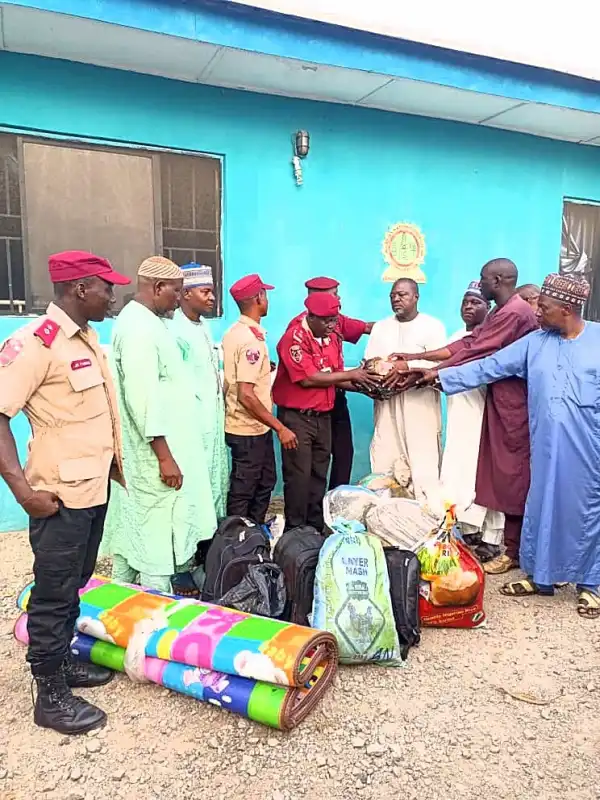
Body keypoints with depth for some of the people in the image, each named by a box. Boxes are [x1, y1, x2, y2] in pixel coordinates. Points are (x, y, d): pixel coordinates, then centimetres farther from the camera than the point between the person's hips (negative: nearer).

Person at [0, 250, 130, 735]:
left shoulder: (88, 338, 10)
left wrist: (113, 461, 19)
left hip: (94, 488, 9)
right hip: (61, 495, -8)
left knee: (75, 585, 20)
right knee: (54, 593, 5)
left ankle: (63, 661, 37)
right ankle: (50, 696, 19)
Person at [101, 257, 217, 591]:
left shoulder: (147, 322, 13)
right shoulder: (139, 327, -19)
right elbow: (142, 398, -25)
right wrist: (165, 456, -24)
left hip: (154, 451, 11)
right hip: (155, 454, -11)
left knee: (135, 532, 18)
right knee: (157, 541, -1)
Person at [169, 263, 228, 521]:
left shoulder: (203, 325, 11)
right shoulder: (176, 331, -17)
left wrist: (220, 405, 11)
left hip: (214, 417, 9)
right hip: (195, 421, -9)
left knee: (217, 478, 17)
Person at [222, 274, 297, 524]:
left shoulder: (234, 332, 7)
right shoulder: (251, 340, -22)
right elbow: (246, 395, -26)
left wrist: (264, 369, 25)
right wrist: (280, 428, -23)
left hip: (253, 427, 10)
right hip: (250, 430, -10)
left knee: (264, 484, 20)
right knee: (242, 492, 4)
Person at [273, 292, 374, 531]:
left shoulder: (333, 338, 9)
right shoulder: (295, 337, -14)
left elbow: (335, 376, 11)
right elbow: (308, 378, -22)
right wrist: (350, 374, -17)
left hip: (323, 415, 7)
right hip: (297, 416, -7)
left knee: (319, 474, 14)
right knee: (299, 475, -2)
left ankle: (317, 526, 26)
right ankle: (295, 530, 10)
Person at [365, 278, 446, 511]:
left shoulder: (432, 326, 3)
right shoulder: (380, 327, 18)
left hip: (420, 405, -4)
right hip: (387, 404, 4)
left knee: (424, 468, -6)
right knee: (383, 467, 4)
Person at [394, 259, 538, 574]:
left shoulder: (513, 313, -18)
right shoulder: (500, 312, 16)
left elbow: (473, 353, -19)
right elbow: (465, 343, 9)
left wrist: (425, 374, -13)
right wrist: (414, 357, 2)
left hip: (514, 402, -10)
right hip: (502, 400, 10)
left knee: (513, 474, -2)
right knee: (503, 472, 13)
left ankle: (514, 551, 10)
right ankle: (511, 544, 24)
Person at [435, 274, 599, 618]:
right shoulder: (534, 343, 4)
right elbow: (487, 368, 4)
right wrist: (440, 377, -1)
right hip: (547, 447, 3)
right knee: (541, 506, 11)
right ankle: (539, 576, 28)